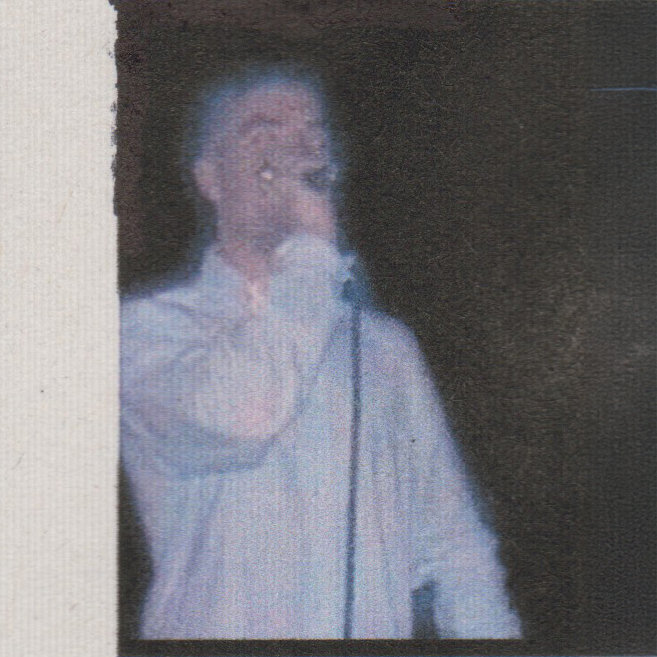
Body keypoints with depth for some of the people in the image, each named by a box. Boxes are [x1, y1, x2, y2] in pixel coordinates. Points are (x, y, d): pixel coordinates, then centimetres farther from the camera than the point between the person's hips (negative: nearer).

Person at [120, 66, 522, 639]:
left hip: (383, 629, 2)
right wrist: (314, 247, -7)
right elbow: (237, 418, -19)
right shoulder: (150, 327, 2)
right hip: (215, 631, -1)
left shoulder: (387, 345, 15)